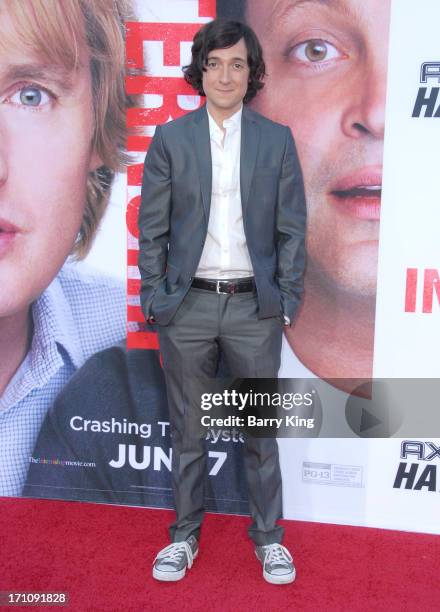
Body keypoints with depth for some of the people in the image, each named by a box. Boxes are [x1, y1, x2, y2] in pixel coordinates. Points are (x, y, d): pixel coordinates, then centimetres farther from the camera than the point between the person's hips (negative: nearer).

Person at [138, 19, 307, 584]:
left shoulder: (277, 140, 4)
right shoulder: (169, 138, 3)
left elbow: (292, 228, 4)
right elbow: (152, 226, 3)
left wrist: (287, 301, -1)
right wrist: (153, 297, -2)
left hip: (255, 306, 0)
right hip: (187, 305, 0)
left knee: (261, 429, 9)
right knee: (186, 429, 12)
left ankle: (267, 535, 30)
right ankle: (184, 535, 31)